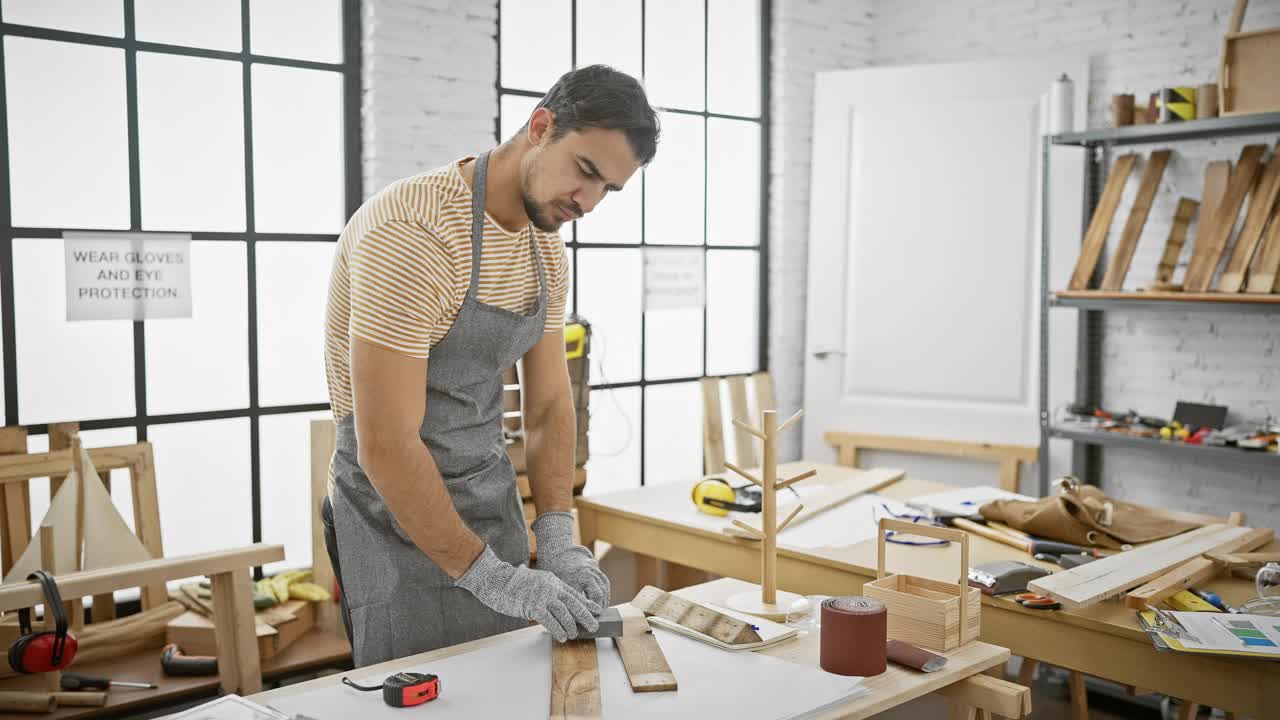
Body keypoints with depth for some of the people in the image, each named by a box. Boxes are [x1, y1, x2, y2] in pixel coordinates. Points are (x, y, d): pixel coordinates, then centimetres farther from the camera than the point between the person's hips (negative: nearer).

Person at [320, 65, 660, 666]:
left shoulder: (547, 249, 2)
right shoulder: (412, 233, -25)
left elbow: (549, 405, 6)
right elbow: (386, 446, -27)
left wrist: (557, 540, -6)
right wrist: (487, 574, -22)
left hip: (496, 512, 8)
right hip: (400, 521, -8)